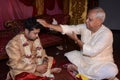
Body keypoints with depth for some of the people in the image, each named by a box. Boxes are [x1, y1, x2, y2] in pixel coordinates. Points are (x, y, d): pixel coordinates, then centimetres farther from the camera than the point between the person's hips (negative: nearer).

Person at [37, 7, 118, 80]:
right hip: (84, 59, 5)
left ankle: (77, 68, -19)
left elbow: (92, 51, -30)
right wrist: (48, 25, -18)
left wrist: (77, 39, -19)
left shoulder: (107, 33, -24)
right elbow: (68, 28, -10)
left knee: (112, 70, -35)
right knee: (67, 56, -7)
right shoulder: (84, 27, -7)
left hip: (101, 63, -5)